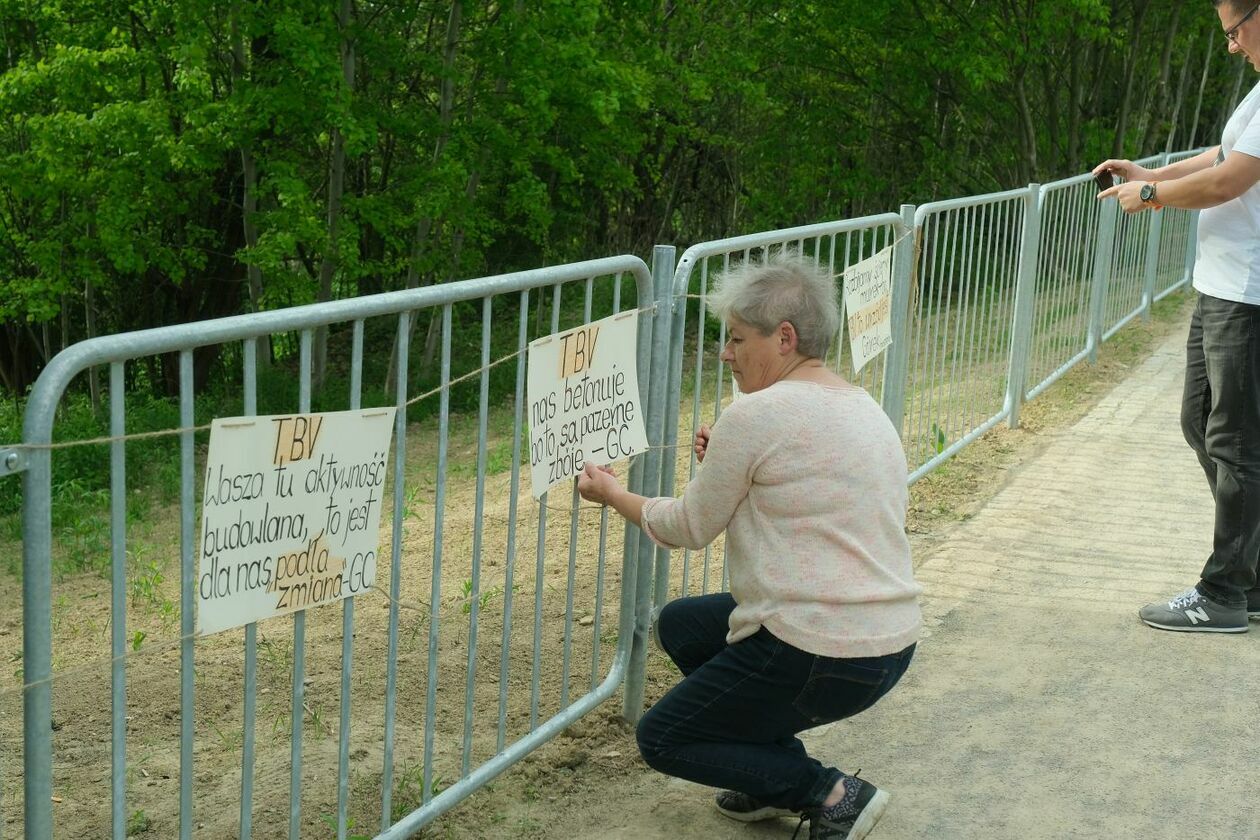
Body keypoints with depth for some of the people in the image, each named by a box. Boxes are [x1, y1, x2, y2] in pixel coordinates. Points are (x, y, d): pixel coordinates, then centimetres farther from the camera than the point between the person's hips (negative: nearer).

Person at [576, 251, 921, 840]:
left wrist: (612, 494, 13)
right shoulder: (864, 407, 11)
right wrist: (731, 463, 16)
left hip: (821, 659, -9)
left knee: (661, 740, 11)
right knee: (679, 624, 26)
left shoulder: (756, 415, -15)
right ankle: (775, 778, 21)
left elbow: (689, 527, -3)